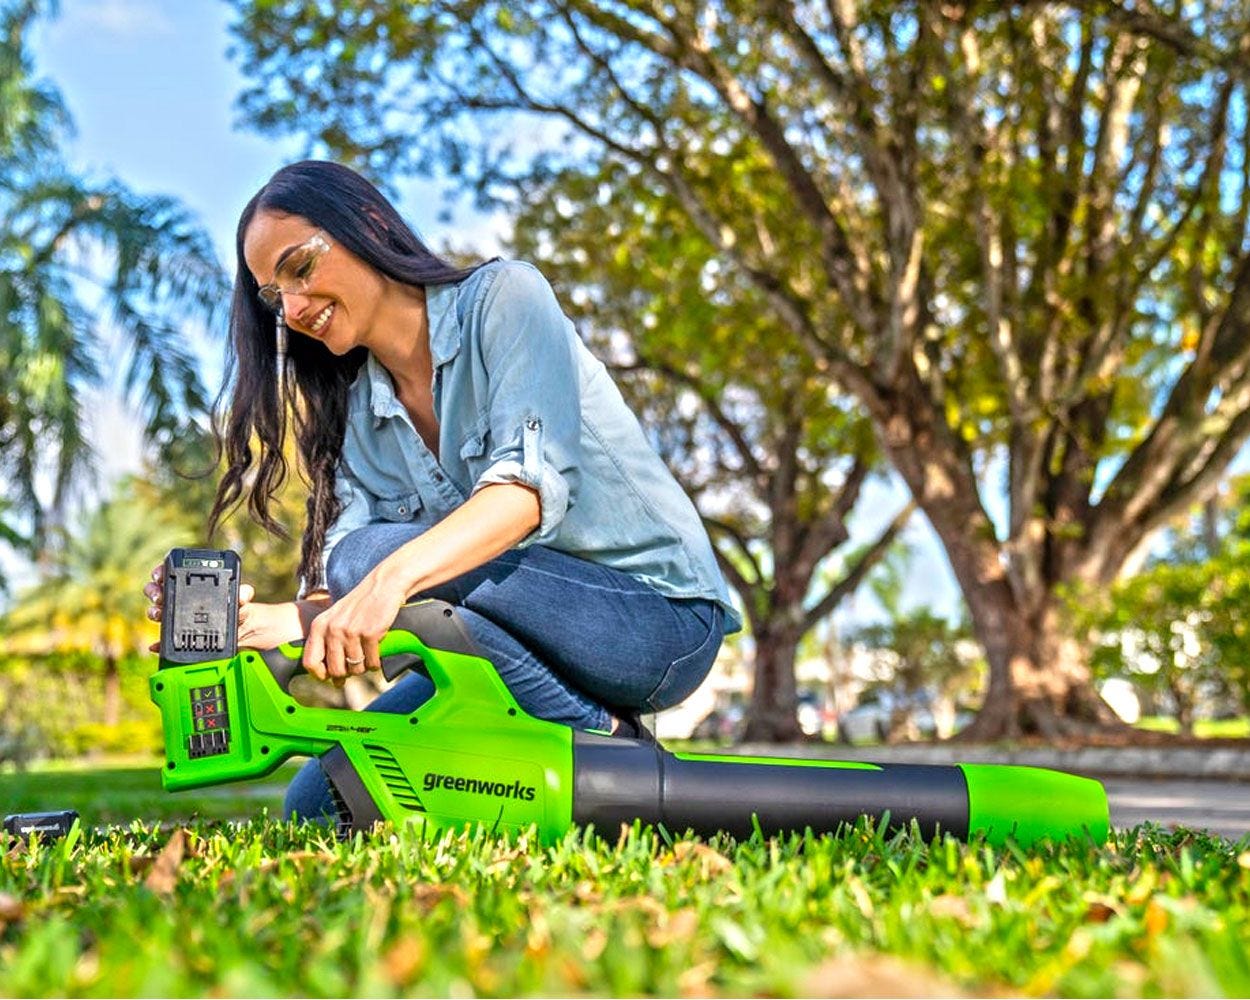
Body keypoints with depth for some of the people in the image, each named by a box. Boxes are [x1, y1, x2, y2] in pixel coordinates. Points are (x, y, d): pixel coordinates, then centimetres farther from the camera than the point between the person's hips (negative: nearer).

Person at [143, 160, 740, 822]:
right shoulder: (354, 415, 9)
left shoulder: (504, 297, -8)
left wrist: (391, 576, -40)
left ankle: (609, 746, -13)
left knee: (369, 555, -25)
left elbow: (534, 482, -25)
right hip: (525, 652, 7)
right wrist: (256, 620, -26)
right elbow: (340, 604, -4)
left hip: (657, 618, -6)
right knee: (319, 805, -3)